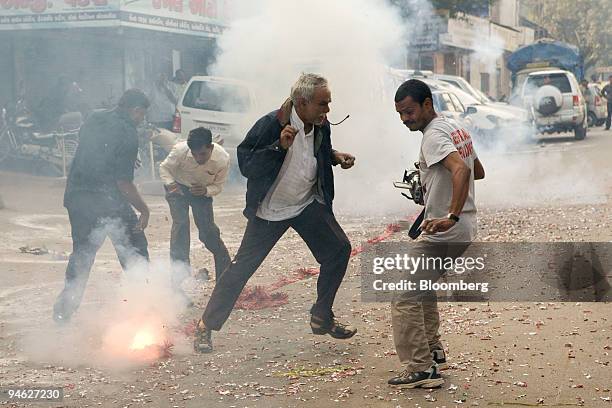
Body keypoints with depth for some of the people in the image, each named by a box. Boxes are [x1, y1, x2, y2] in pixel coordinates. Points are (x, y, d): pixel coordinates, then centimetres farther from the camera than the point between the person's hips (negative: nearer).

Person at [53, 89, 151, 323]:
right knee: (134, 252, 8)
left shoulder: (94, 120, 8)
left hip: (77, 198, 7)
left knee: (81, 254, 18)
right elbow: (124, 182, -17)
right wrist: (144, 210, -9)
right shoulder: (127, 134, -14)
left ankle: (64, 310, 19)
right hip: (109, 201, -7)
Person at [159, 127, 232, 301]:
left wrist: (206, 191, -34)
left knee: (208, 230, -7)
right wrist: (170, 183, -34)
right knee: (180, 224, -18)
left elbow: (218, 186, -13)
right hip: (178, 187, -1)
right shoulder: (181, 150, -33)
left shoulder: (222, 159, -29)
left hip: (202, 191, 1)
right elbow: (164, 167, -14)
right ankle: (179, 274, -14)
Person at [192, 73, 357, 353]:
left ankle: (321, 318, 12)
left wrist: (335, 156, -4)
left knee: (339, 249, -3)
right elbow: (245, 164, -23)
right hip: (270, 210, -5)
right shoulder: (271, 125, -23)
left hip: (308, 204, 5)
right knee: (242, 267, -3)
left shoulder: (321, 126, -5)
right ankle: (206, 326, 10)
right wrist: (279, 146, -34)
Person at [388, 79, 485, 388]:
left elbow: (461, 170, -33)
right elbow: (478, 172, 27)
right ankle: (433, 351, 32)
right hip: (465, 233, 10)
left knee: (405, 298, -10)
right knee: (424, 289, 27)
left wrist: (451, 217, -39)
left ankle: (421, 369, -12)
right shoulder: (457, 128, 14)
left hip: (443, 233, -10)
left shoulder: (433, 136, -15)